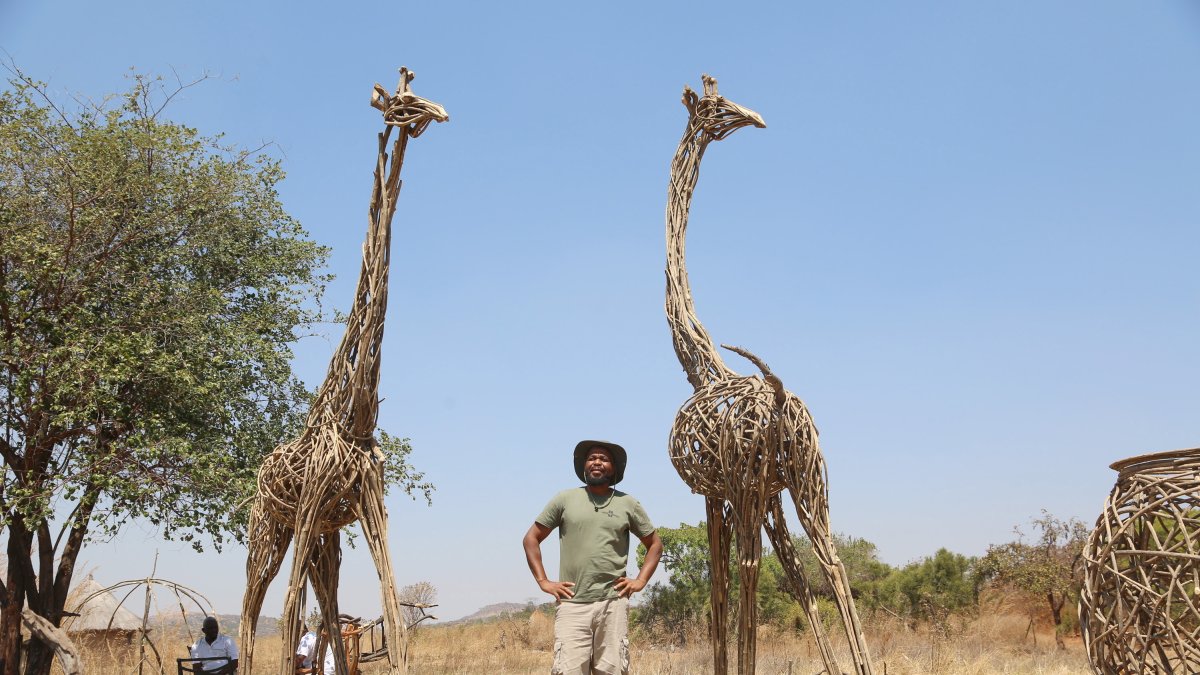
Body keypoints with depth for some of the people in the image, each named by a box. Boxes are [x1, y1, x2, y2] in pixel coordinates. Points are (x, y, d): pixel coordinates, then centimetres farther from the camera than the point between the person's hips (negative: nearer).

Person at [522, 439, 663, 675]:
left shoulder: (628, 504, 9)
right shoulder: (565, 499, 7)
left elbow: (655, 544, 19)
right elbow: (531, 539, 11)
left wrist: (640, 581, 6)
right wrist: (543, 581, 2)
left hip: (613, 604, 1)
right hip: (572, 604, -1)